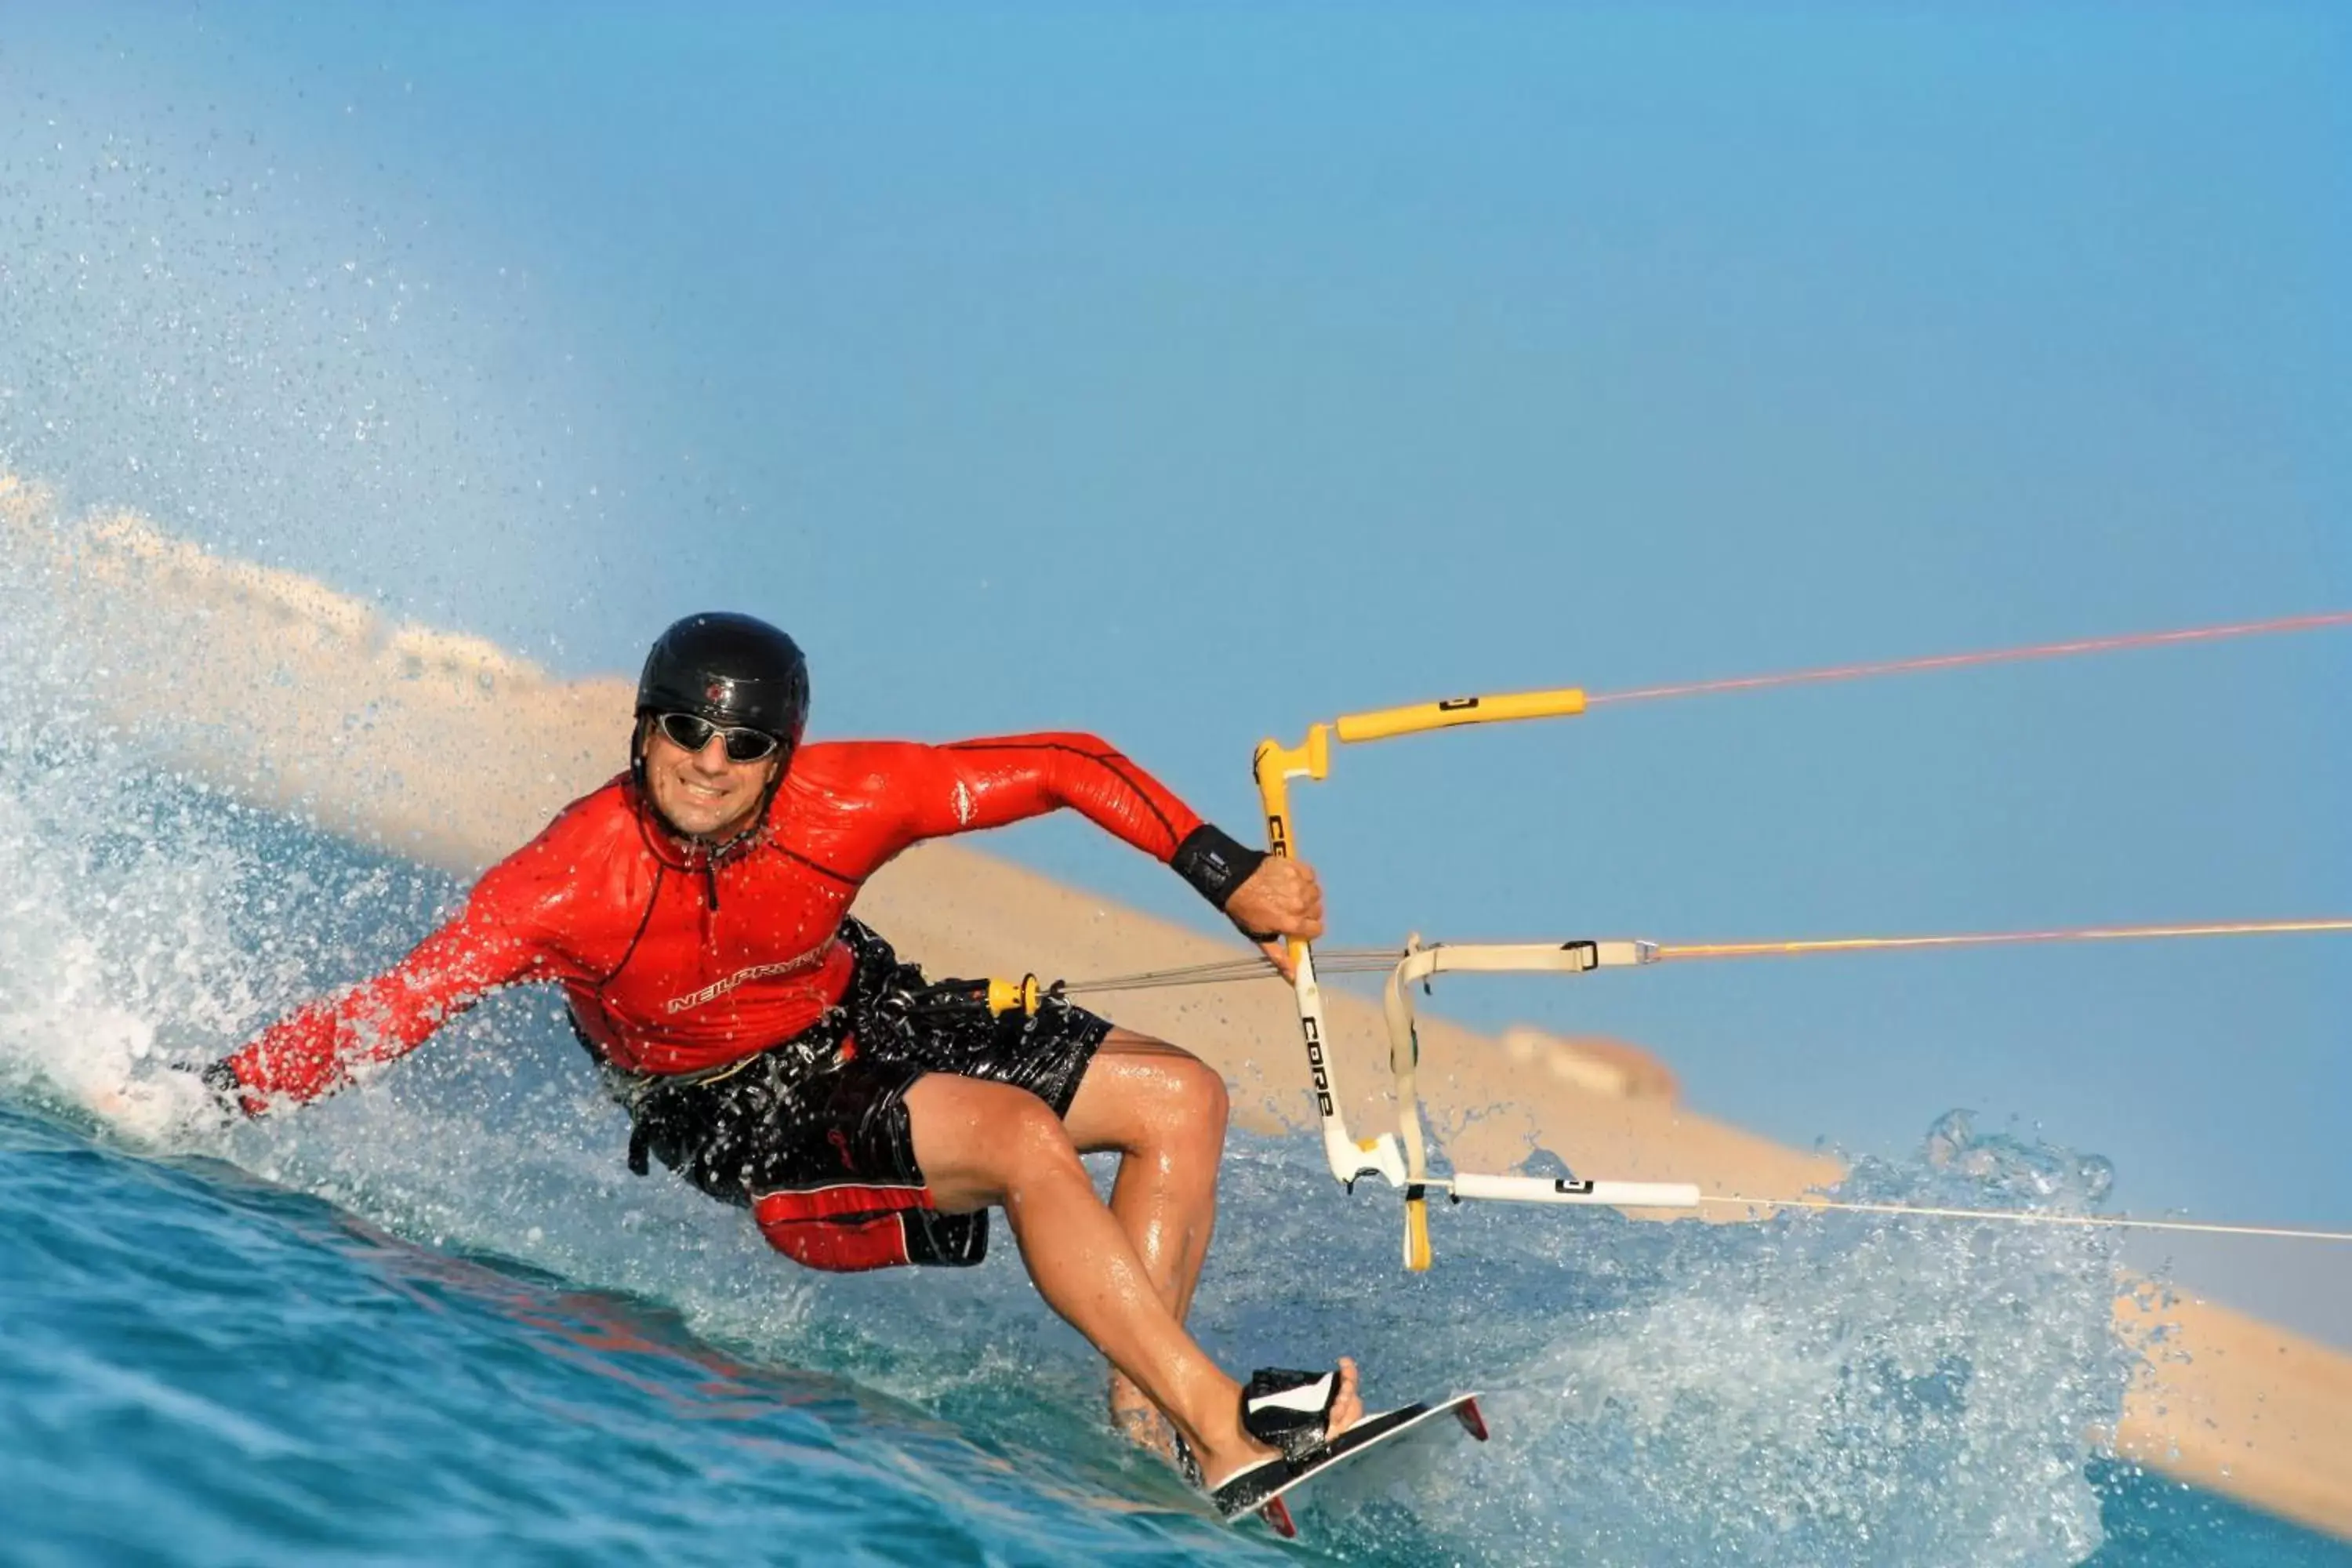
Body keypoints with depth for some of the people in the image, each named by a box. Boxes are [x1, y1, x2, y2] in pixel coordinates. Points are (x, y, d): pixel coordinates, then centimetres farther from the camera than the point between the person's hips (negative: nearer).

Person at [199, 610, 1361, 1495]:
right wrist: (207, 1100, -34)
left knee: (1179, 1099, -4)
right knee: (1026, 1142, -29)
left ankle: (1145, 1418, -6)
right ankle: (1224, 1426, -31)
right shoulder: (569, 882, -29)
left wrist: (1230, 877, -16)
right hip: (736, 1114, -6)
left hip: (865, 1018, 6)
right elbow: (390, 1011, -26)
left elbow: (1067, 768, -12)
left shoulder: (846, 801, -22)